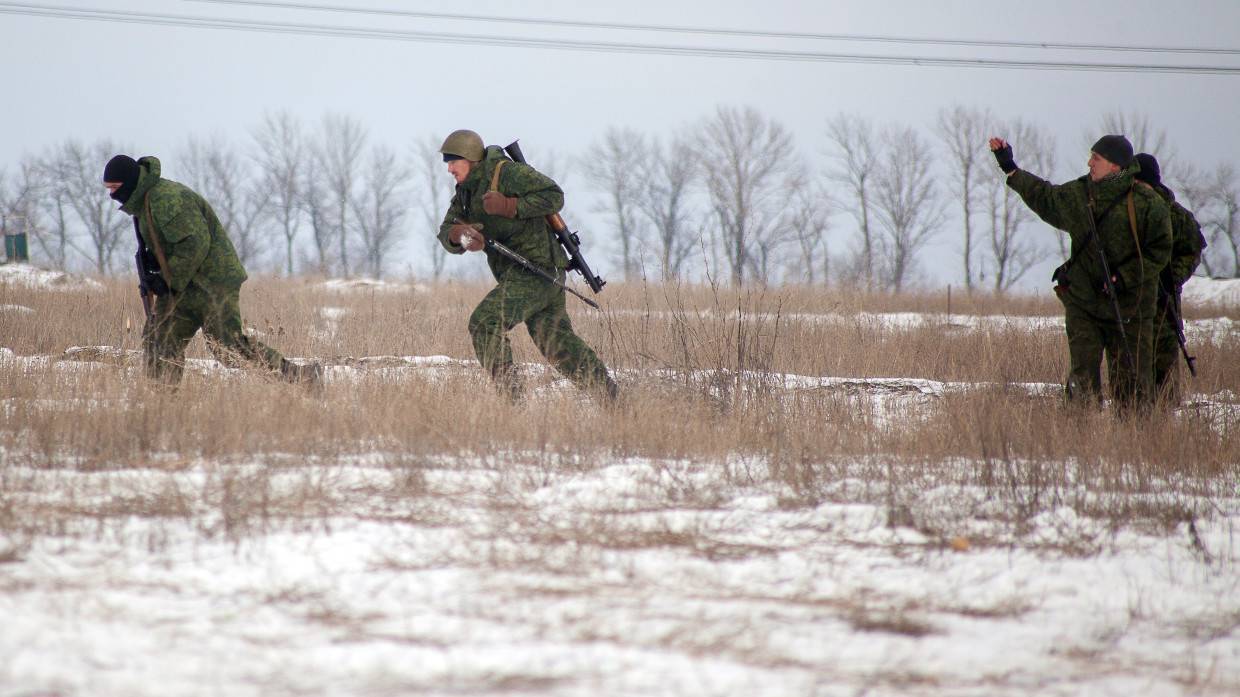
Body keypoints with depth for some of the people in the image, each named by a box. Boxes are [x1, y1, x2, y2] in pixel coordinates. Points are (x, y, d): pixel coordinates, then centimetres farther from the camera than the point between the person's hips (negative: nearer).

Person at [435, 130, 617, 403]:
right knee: (557, 343, 16)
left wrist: (508, 206, -25)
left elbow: (554, 196, -17)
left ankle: (510, 398, -17)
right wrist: (460, 234, -19)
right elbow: (446, 235, 5)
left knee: (484, 323, -18)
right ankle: (613, 399, 24)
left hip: (535, 269, -10)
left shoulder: (507, 172, -13)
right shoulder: (465, 190, 12)